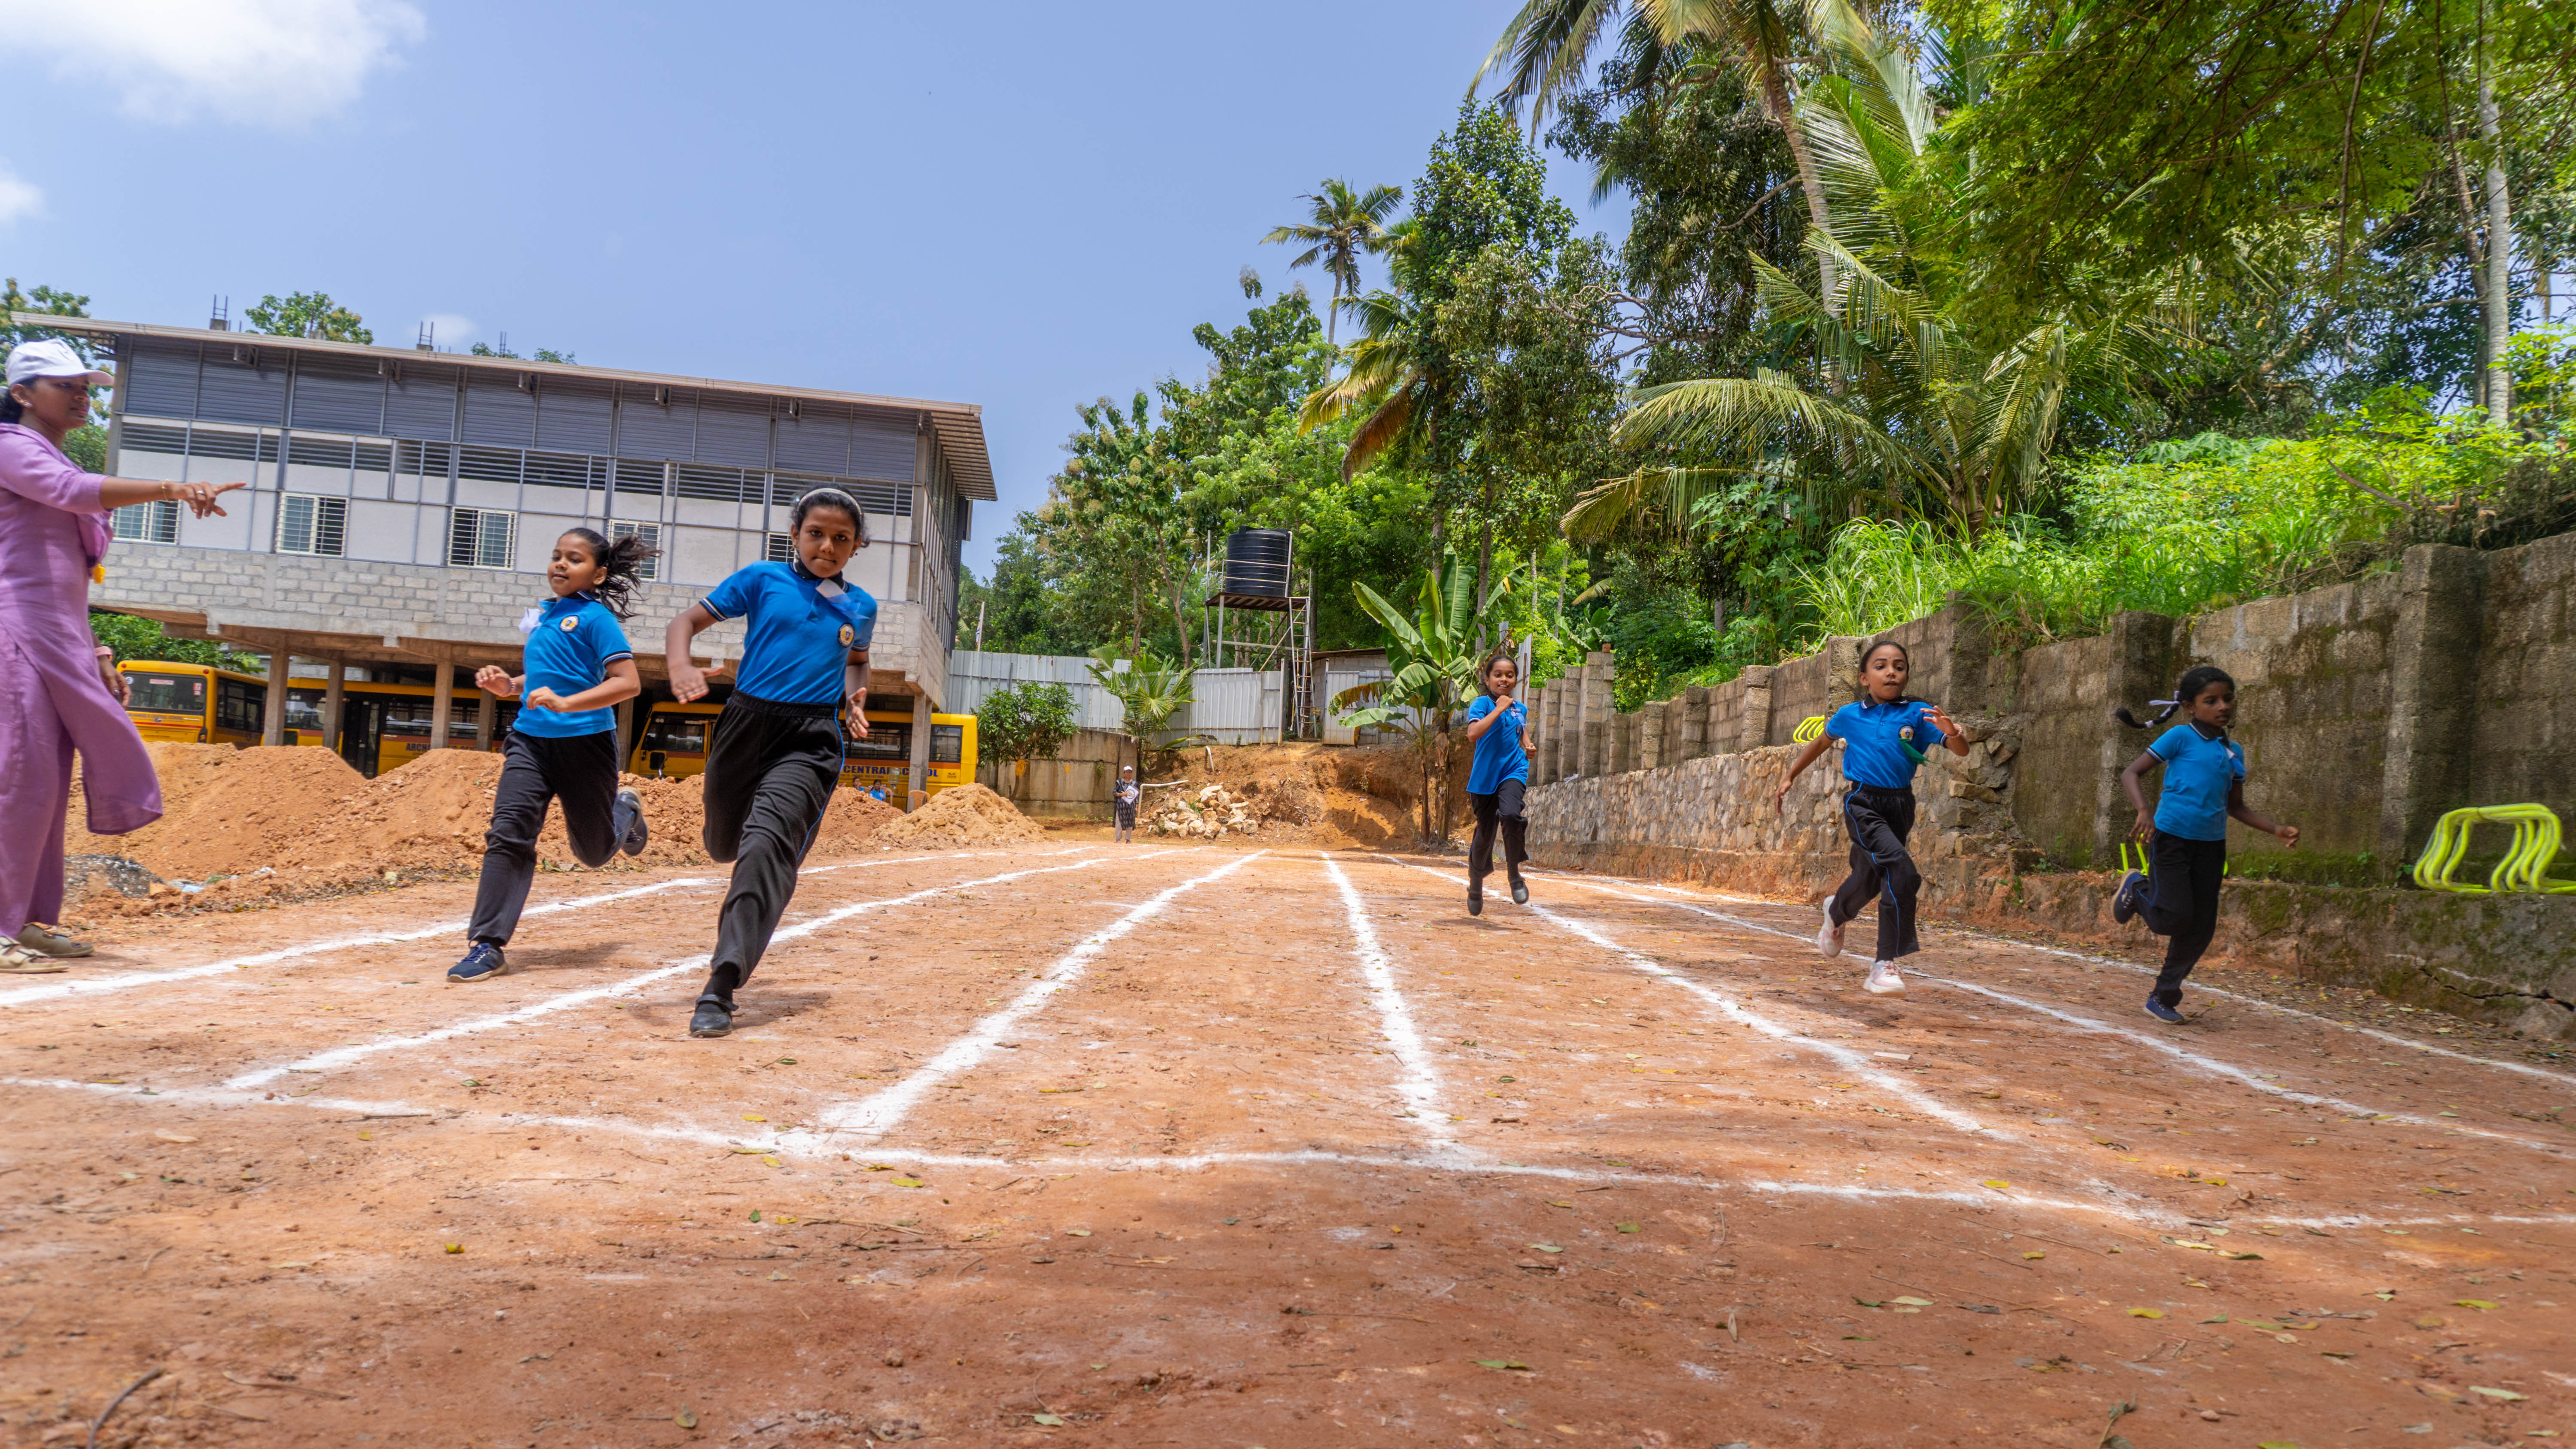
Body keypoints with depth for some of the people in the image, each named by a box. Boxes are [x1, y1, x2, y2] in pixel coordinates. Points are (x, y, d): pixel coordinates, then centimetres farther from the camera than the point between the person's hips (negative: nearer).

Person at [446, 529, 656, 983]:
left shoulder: (596, 617, -9)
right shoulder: (542, 614, 12)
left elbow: (628, 683, -18)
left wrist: (565, 704, -27)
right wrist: (508, 685, 4)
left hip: (585, 743, -5)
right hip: (531, 739, 5)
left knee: (593, 851, 11)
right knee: (508, 833, -12)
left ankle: (626, 812, 46)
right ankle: (488, 945, -10)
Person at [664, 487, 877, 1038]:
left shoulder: (861, 607, 10)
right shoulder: (763, 579, 3)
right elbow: (688, 621, 3)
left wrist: (855, 697, 5)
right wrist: (680, 665, -19)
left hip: (811, 739, -1)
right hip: (747, 723, 1)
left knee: (768, 844, -21)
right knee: (724, 844, 16)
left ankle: (721, 986, -25)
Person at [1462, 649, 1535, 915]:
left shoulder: (1520, 709, 10)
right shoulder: (1482, 703, -6)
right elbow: (1473, 734, -23)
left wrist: (1528, 748, 8)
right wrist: (1499, 708, -20)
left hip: (1514, 772, 2)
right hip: (1485, 776, -2)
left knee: (1510, 814, -28)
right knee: (1484, 834, 7)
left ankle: (1514, 875, -11)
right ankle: (1475, 886, 32)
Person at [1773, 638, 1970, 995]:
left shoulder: (1918, 715, -2)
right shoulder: (1850, 715, 1)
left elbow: (1961, 750, -10)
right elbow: (1822, 742, 20)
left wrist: (1952, 732, -33)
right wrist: (1790, 778, 23)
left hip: (1901, 805, 3)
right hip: (1863, 803, -3)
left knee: (1869, 879, 16)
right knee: (1901, 871, -23)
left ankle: (1836, 913, 51)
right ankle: (1886, 963, -16)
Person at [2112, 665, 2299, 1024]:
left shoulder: (2234, 752, 13)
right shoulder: (2180, 737, -5)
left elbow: (2236, 806, 22)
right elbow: (2131, 773, -10)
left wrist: (2275, 830, 9)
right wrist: (2144, 812, -27)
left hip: (2211, 845, 6)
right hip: (2171, 837, -6)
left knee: (2201, 929, 5)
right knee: (2176, 918, -13)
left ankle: (2164, 997, 19)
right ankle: (2136, 888, 19)